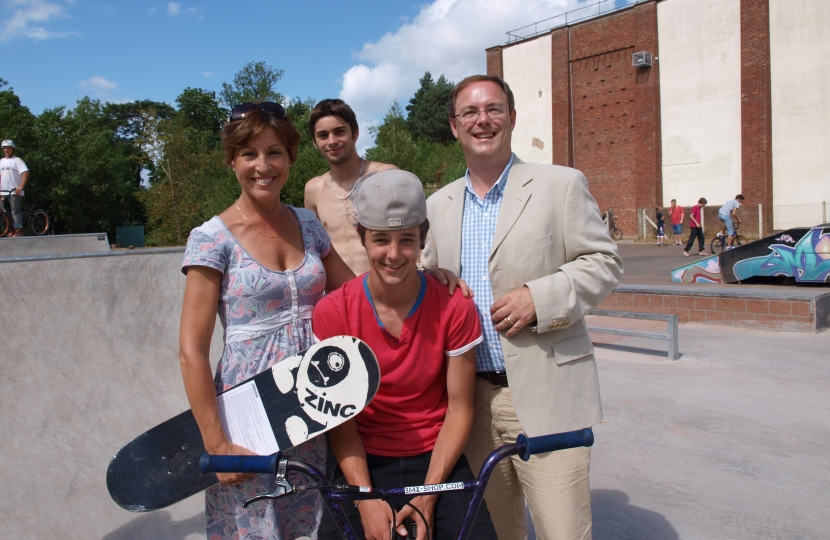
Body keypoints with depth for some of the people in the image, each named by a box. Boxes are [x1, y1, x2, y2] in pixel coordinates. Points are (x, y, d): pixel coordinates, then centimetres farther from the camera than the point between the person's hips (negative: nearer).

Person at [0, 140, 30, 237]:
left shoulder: (17, 160, -4)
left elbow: (26, 172, -15)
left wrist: (21, 186, -23)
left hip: (15, 191, -7)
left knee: (15, 210, -11)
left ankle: (19, 230, -10)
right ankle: (13, 229, 15)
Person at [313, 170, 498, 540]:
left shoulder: (455, 307, -10)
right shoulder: (332, 312, -9)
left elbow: (459, 409, -6)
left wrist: (426, 498, -13)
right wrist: (366, 498, -14)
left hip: (436, 460, 0)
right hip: (364, 464, 1)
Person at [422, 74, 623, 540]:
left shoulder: (562, 185, -2)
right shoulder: (440, 204, 11)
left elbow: (604, 262, -2)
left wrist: (539, 297, -17)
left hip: (545, 395, -4)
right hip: (472, 396, 4)